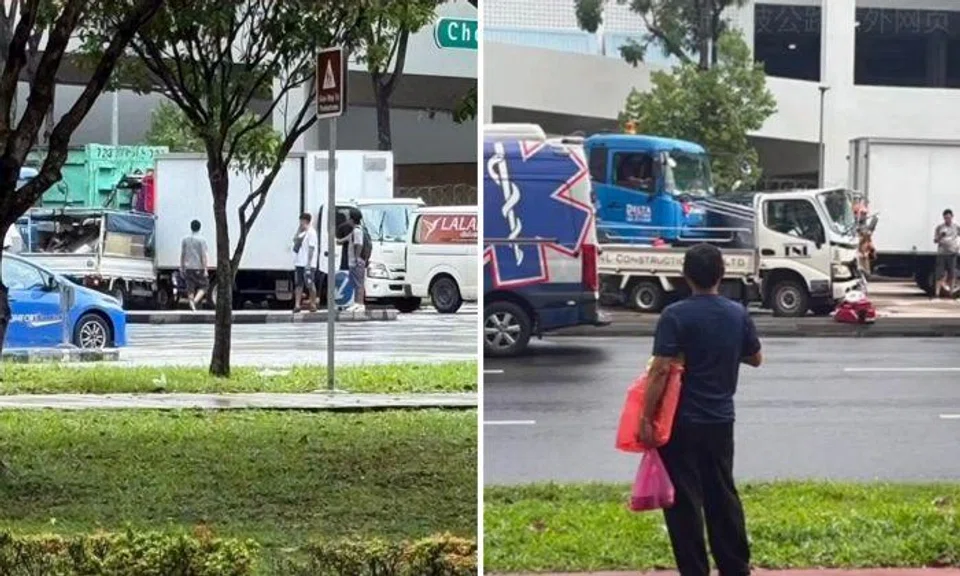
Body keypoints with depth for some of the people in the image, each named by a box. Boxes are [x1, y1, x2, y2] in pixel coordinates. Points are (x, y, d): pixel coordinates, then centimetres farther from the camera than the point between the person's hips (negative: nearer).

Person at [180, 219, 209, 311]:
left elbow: (182, 255, 8)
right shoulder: (201, 240, -7)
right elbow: (204, 255, -10)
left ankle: (191, 303, 5)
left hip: (188, 267, 3)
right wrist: (205, 269, -7)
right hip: (199, 268, -3)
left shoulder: (184, 239, 5)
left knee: (190, 288, 8)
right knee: (202, 287, 6)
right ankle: (195, 301, -17)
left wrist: (182, 268, 14)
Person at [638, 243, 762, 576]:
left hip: (682, 422, -5)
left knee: (684, 501, 2)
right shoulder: (738, 314, 1)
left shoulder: (676, 316, -15)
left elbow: (661, 370, -19)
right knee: (723, 496, 15)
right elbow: (755, 359, 15)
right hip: (721, 420, 5)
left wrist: (646, 418, -14)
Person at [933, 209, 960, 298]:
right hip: (941, 253, -1)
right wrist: (940, 237, -18)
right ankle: (937, 292, -6)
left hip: (952, 253, 1)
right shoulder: (939, 227, 0)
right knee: (940, 274, -6)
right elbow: (935, 241, 2)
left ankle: (950, 292, 9)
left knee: (952, 274, 2)